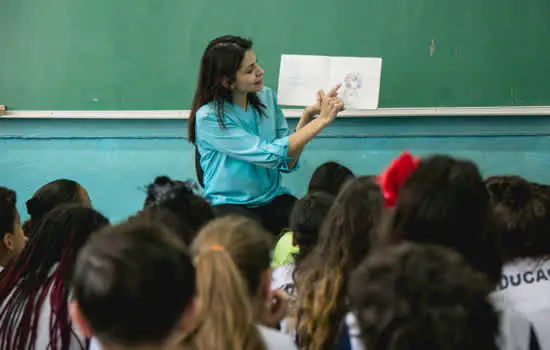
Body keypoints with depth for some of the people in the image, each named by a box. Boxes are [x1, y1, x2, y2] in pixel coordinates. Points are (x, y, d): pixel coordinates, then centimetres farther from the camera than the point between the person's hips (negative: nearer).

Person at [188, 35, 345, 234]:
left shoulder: (266, 97, 7)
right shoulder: (208, 117, -14)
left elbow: (287, 163, 1)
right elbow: (271, 155, -20)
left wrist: (307, 116, -11)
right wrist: (322, 120, -16)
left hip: (273, 199, 5)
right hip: (229, 205, -5)